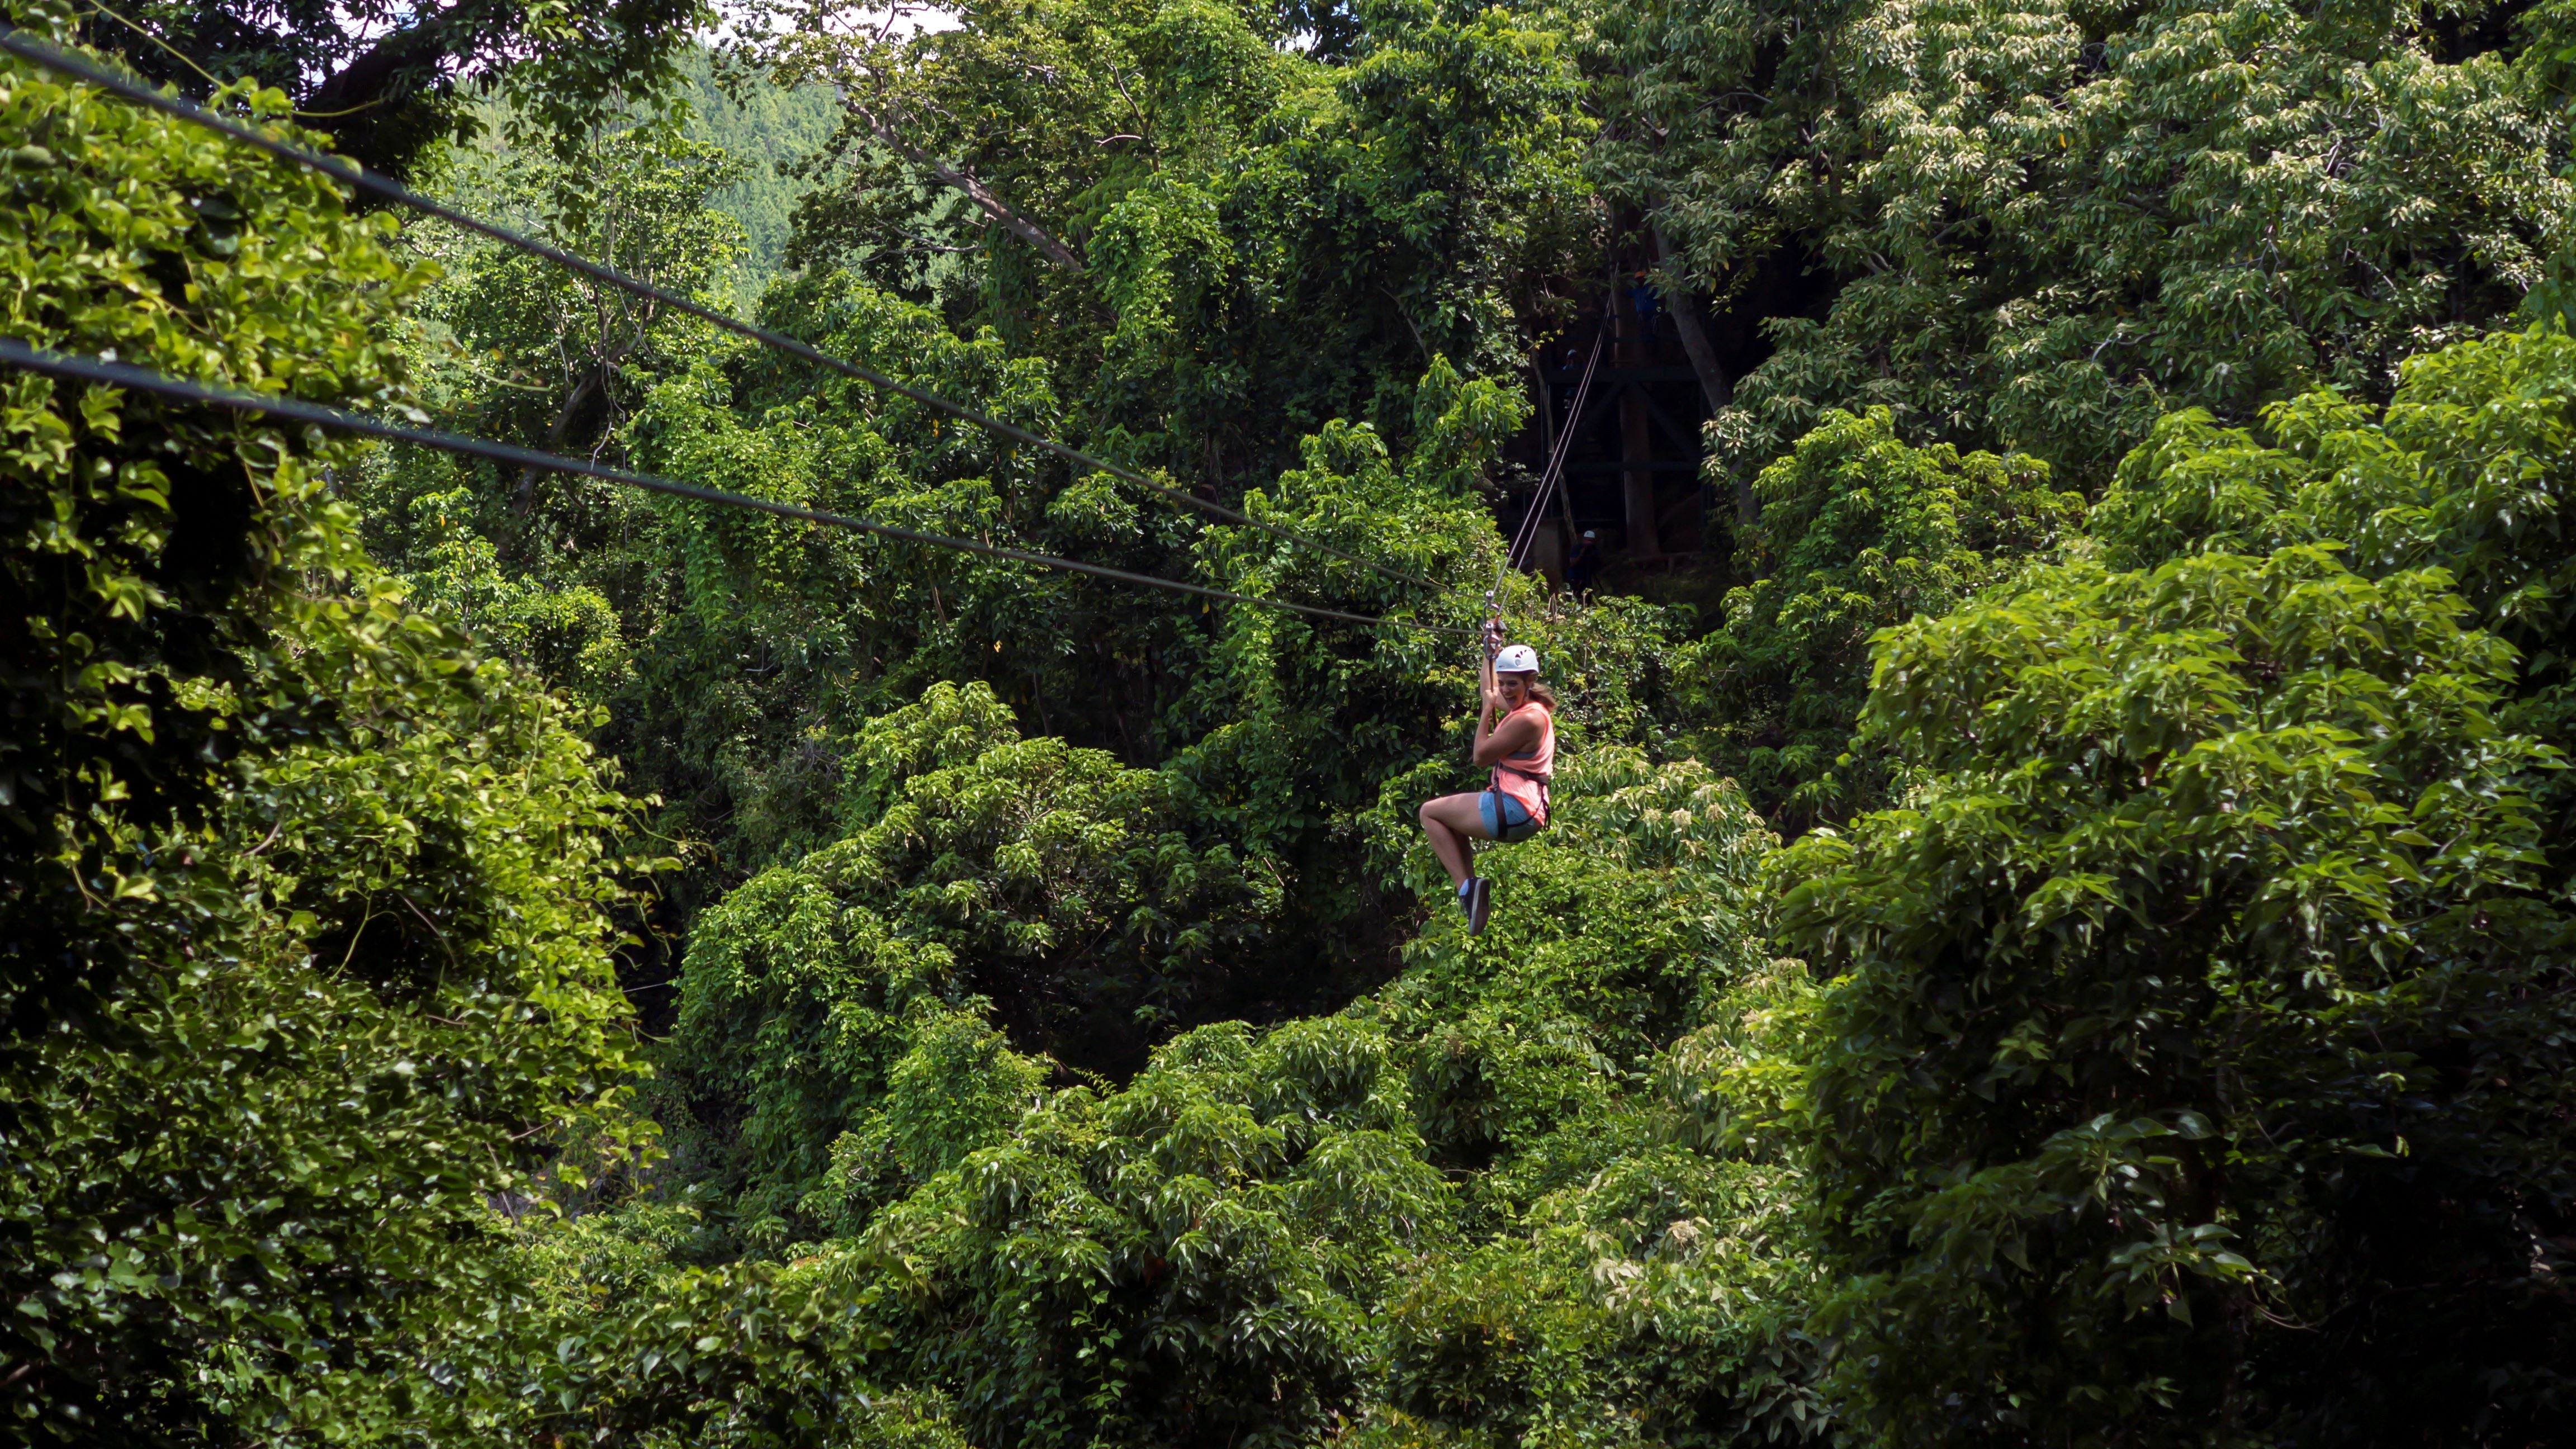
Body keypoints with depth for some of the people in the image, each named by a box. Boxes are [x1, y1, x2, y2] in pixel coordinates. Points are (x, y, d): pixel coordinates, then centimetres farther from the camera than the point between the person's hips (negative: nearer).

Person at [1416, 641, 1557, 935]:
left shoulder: (1528, 719, -19)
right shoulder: (1529, 707, 11)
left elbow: (1482, 755, -15)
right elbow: (1490, 693, 32)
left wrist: (1489, 708, -7)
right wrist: (1490, 655, 35)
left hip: (1513, 811, -10)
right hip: (1526, 813, 10)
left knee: (1430, 812, 2)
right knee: (1453, 821, 32)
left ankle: (1466, 887, -6)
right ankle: (1472, 890, 19)